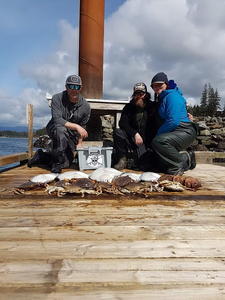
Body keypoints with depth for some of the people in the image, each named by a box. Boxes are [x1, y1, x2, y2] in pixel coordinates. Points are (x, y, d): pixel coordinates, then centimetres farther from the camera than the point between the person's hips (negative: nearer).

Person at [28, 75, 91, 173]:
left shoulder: (86, 106, -8)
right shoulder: (57, 98, -17)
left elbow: (82, 127, 5)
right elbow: (56, 119, -29)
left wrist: (79, 143, 1)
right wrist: (76, 126, -36)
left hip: (70, 136, 4)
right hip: (54, 130, -4)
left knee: (66, 163, -1)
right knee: (61, 130, -41)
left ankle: (41, 155, 23)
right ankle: (57, 162, -26)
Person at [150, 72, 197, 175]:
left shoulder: (172, 96, -13)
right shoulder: (161, 98, 18)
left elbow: (173, 121, -24)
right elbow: (160, 122, 19)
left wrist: (158, 134, -14)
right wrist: (158, 135, 4)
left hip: (184, 132, -9)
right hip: (173, 134, 10)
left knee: (158, 141, -35)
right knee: (161, 166, 7)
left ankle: (184, 160, -16)